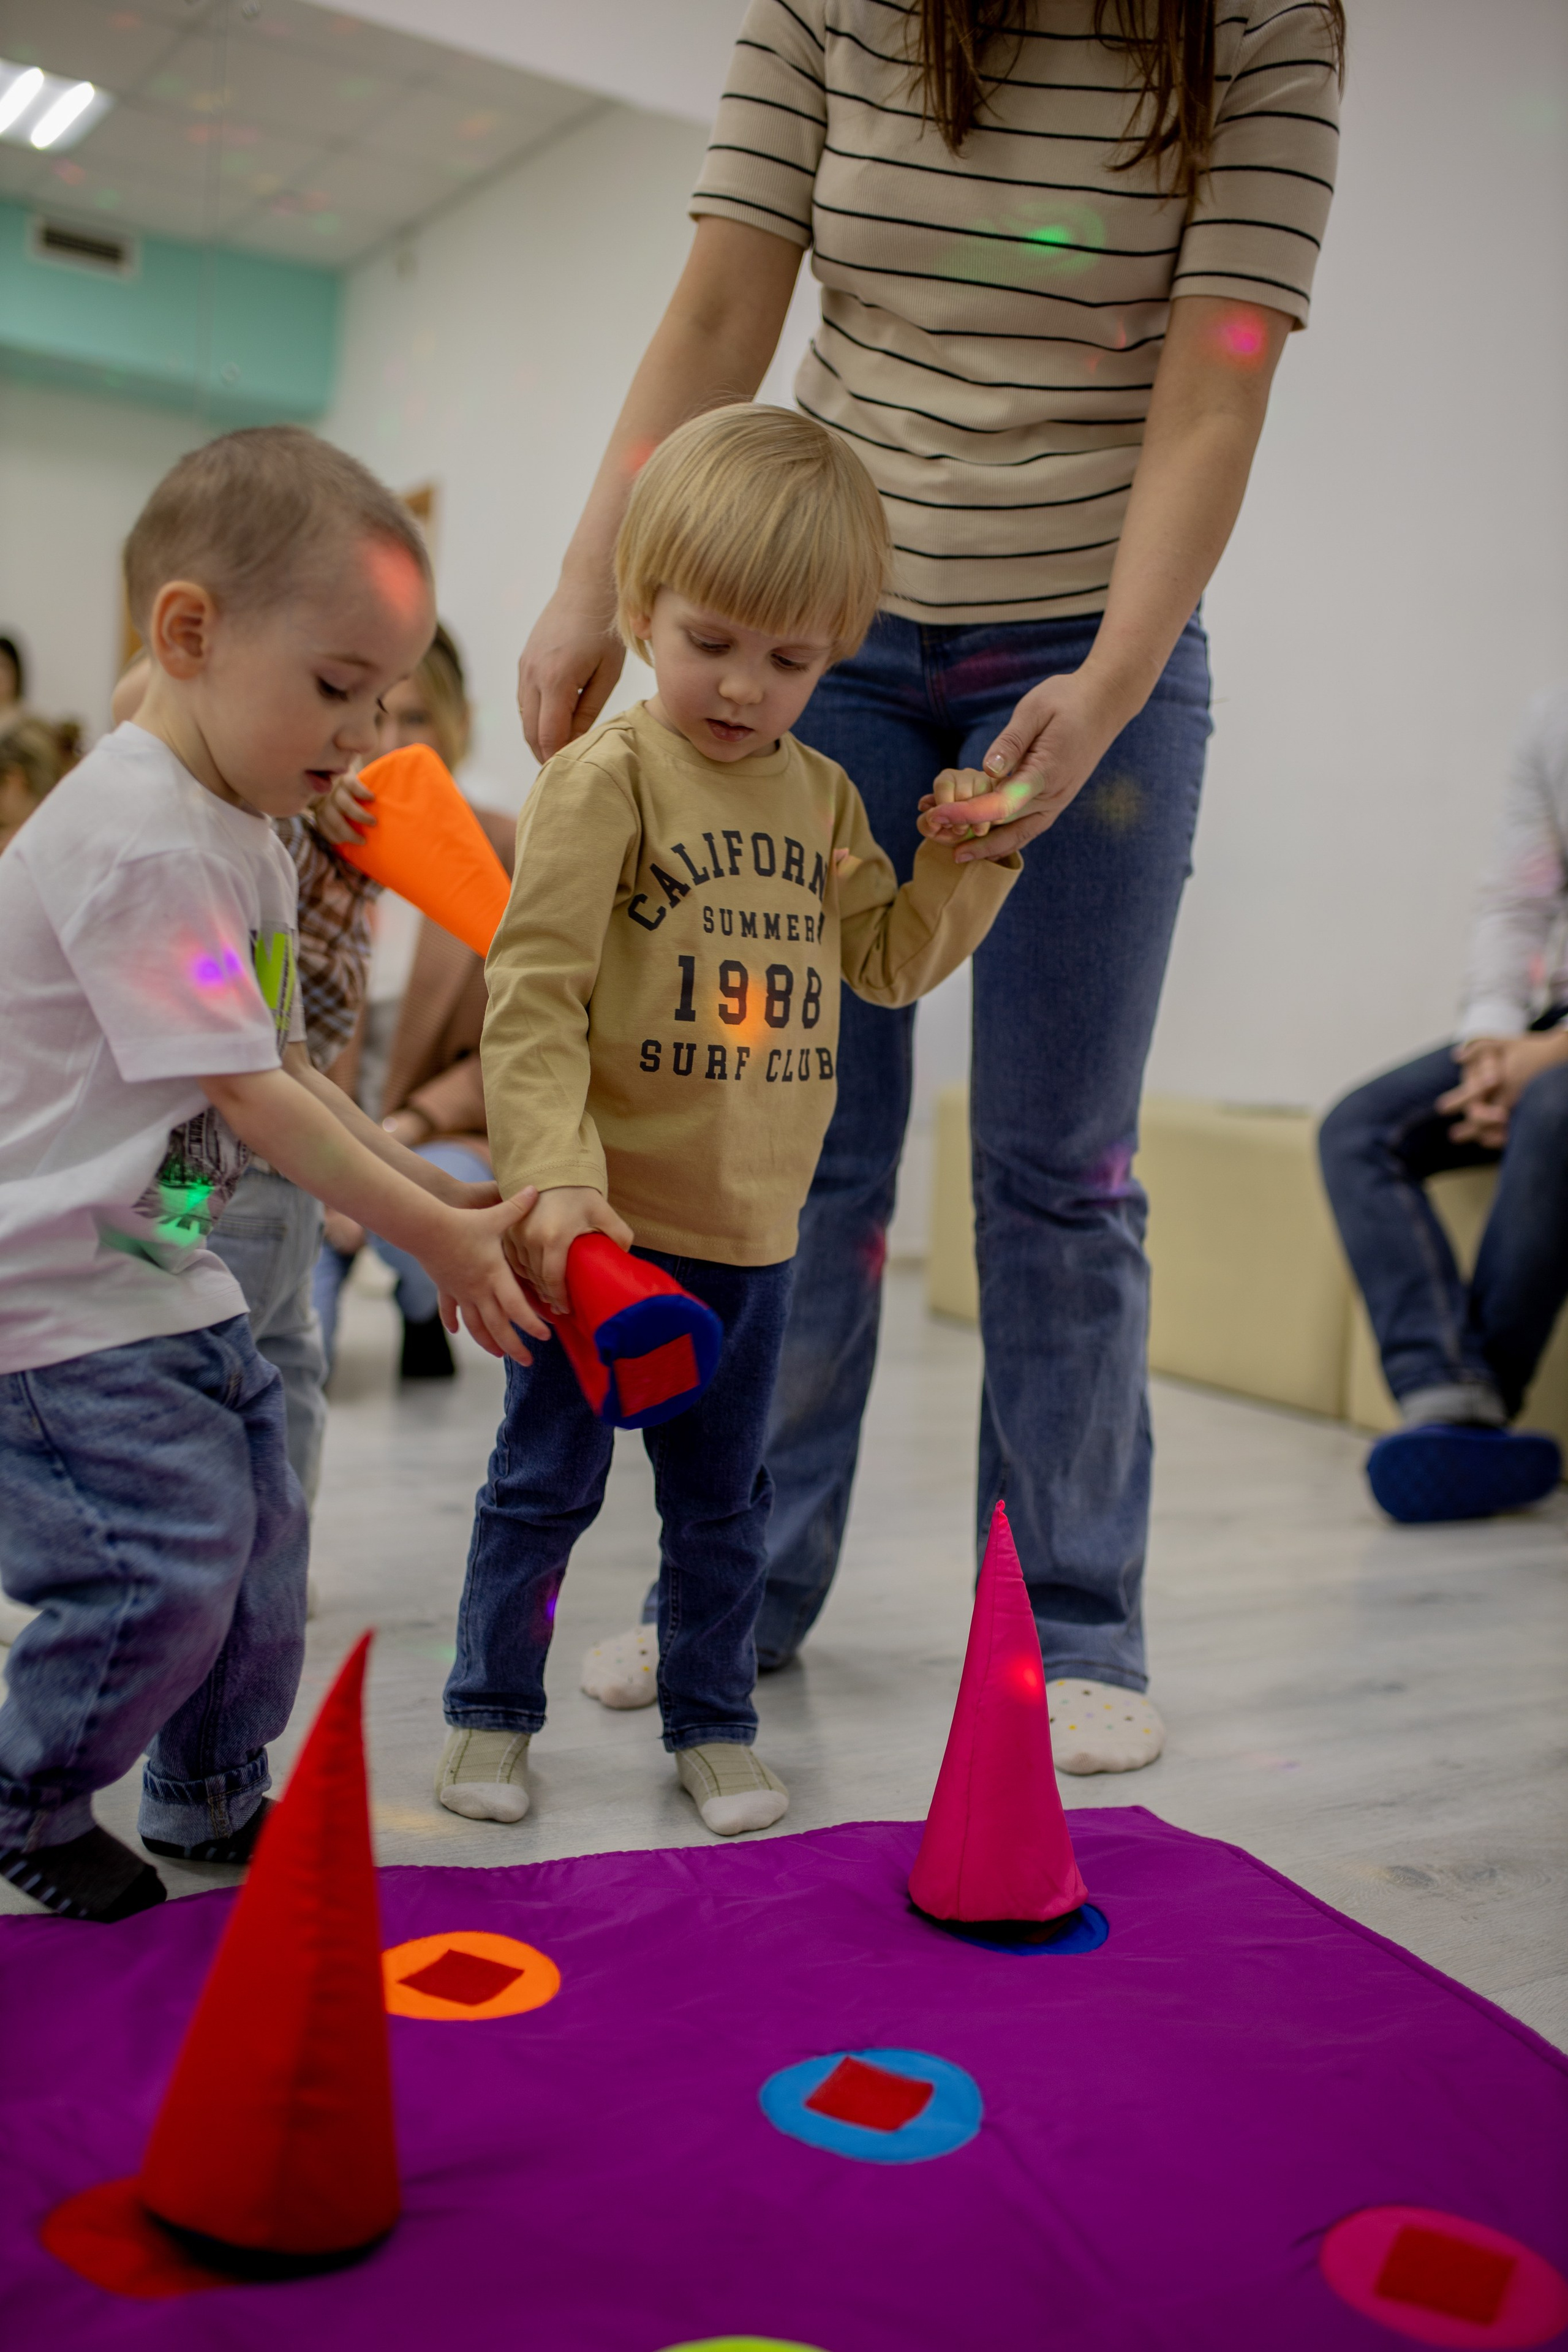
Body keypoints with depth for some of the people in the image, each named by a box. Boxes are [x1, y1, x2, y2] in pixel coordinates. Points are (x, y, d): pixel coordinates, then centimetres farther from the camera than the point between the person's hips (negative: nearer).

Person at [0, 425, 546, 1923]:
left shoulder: (243, 840, 11)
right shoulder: (141, 840, -22)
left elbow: (279, 1070, 14)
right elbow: (249, 1094, -23)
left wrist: (432, 1193, 7)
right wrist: (434, 1234, -18)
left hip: (163, 1273, 10)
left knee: (258, 1531, 13)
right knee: (164, 1561, -8)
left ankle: (212, 1799, 32)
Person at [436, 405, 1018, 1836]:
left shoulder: (821, 795, 8)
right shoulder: (605, 780, -12)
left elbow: (889, 960, 13)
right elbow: (533, 995, -18)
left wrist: (972, 856, -1)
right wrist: (556, 1175, -28)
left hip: (755, 1227, 5)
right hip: (609, 1218, -5)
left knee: (723, 1500, 17)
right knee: (548, 1481, 9)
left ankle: (713, 1722, 32)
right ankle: (492, 1710, 28)